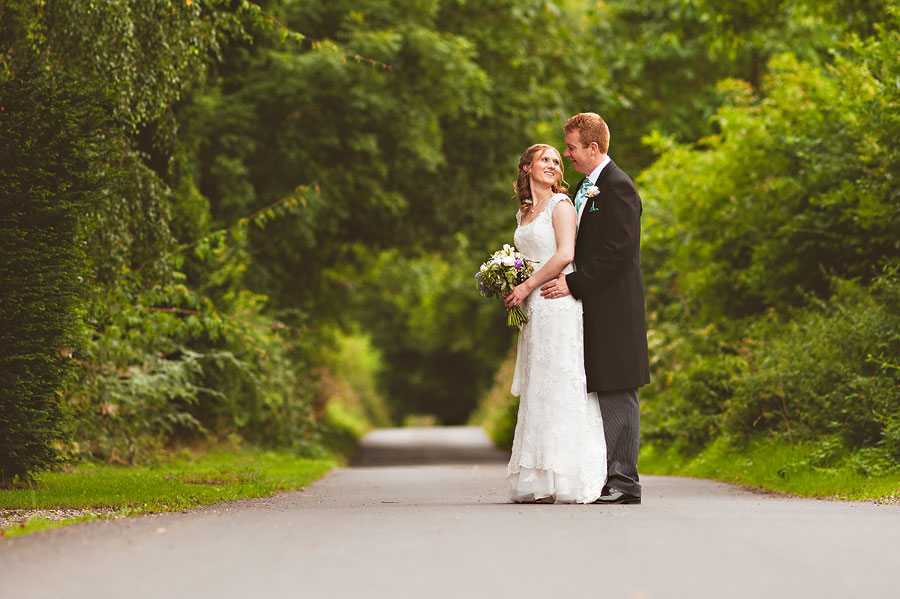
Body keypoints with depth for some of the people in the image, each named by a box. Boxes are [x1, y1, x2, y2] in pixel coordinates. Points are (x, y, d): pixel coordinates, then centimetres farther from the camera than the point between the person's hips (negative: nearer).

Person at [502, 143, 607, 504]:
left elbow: (565, 255, -15)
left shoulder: (560, 204, -4)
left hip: (557, 306, -8)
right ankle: (539, 483, 5)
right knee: (537, 392, 5)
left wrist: (528, 286, -12)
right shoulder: (523, 213, 19)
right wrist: (512, 287, 10)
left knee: (558, 389, -9)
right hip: (533, 312, 8)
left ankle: (565, 480, -8)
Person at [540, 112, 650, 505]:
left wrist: (574, 284, -19)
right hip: (592, 306, 9)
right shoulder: (586, 188, 19)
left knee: (618, 394, -7)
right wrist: (567, 279, 7)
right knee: (602, 393, 9)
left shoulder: (618, 186, -11)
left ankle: (624, 482, -5)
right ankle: (606, 476, 12)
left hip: (613, 306, -9)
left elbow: (619, 250, -19)